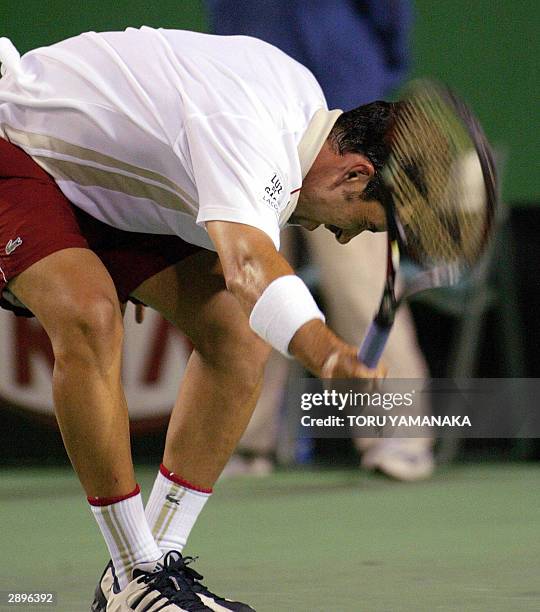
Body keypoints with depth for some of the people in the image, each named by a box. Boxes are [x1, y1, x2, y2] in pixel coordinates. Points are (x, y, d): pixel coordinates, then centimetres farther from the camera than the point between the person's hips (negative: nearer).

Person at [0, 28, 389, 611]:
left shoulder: (304, 97, -4)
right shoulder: (247, 132, -35)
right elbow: (250, 266, -55)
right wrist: (327, 353, -71)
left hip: (99, 179, 10)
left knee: (238, 332, -6)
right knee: (90, 317, -34)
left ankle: (159, 558, -2)